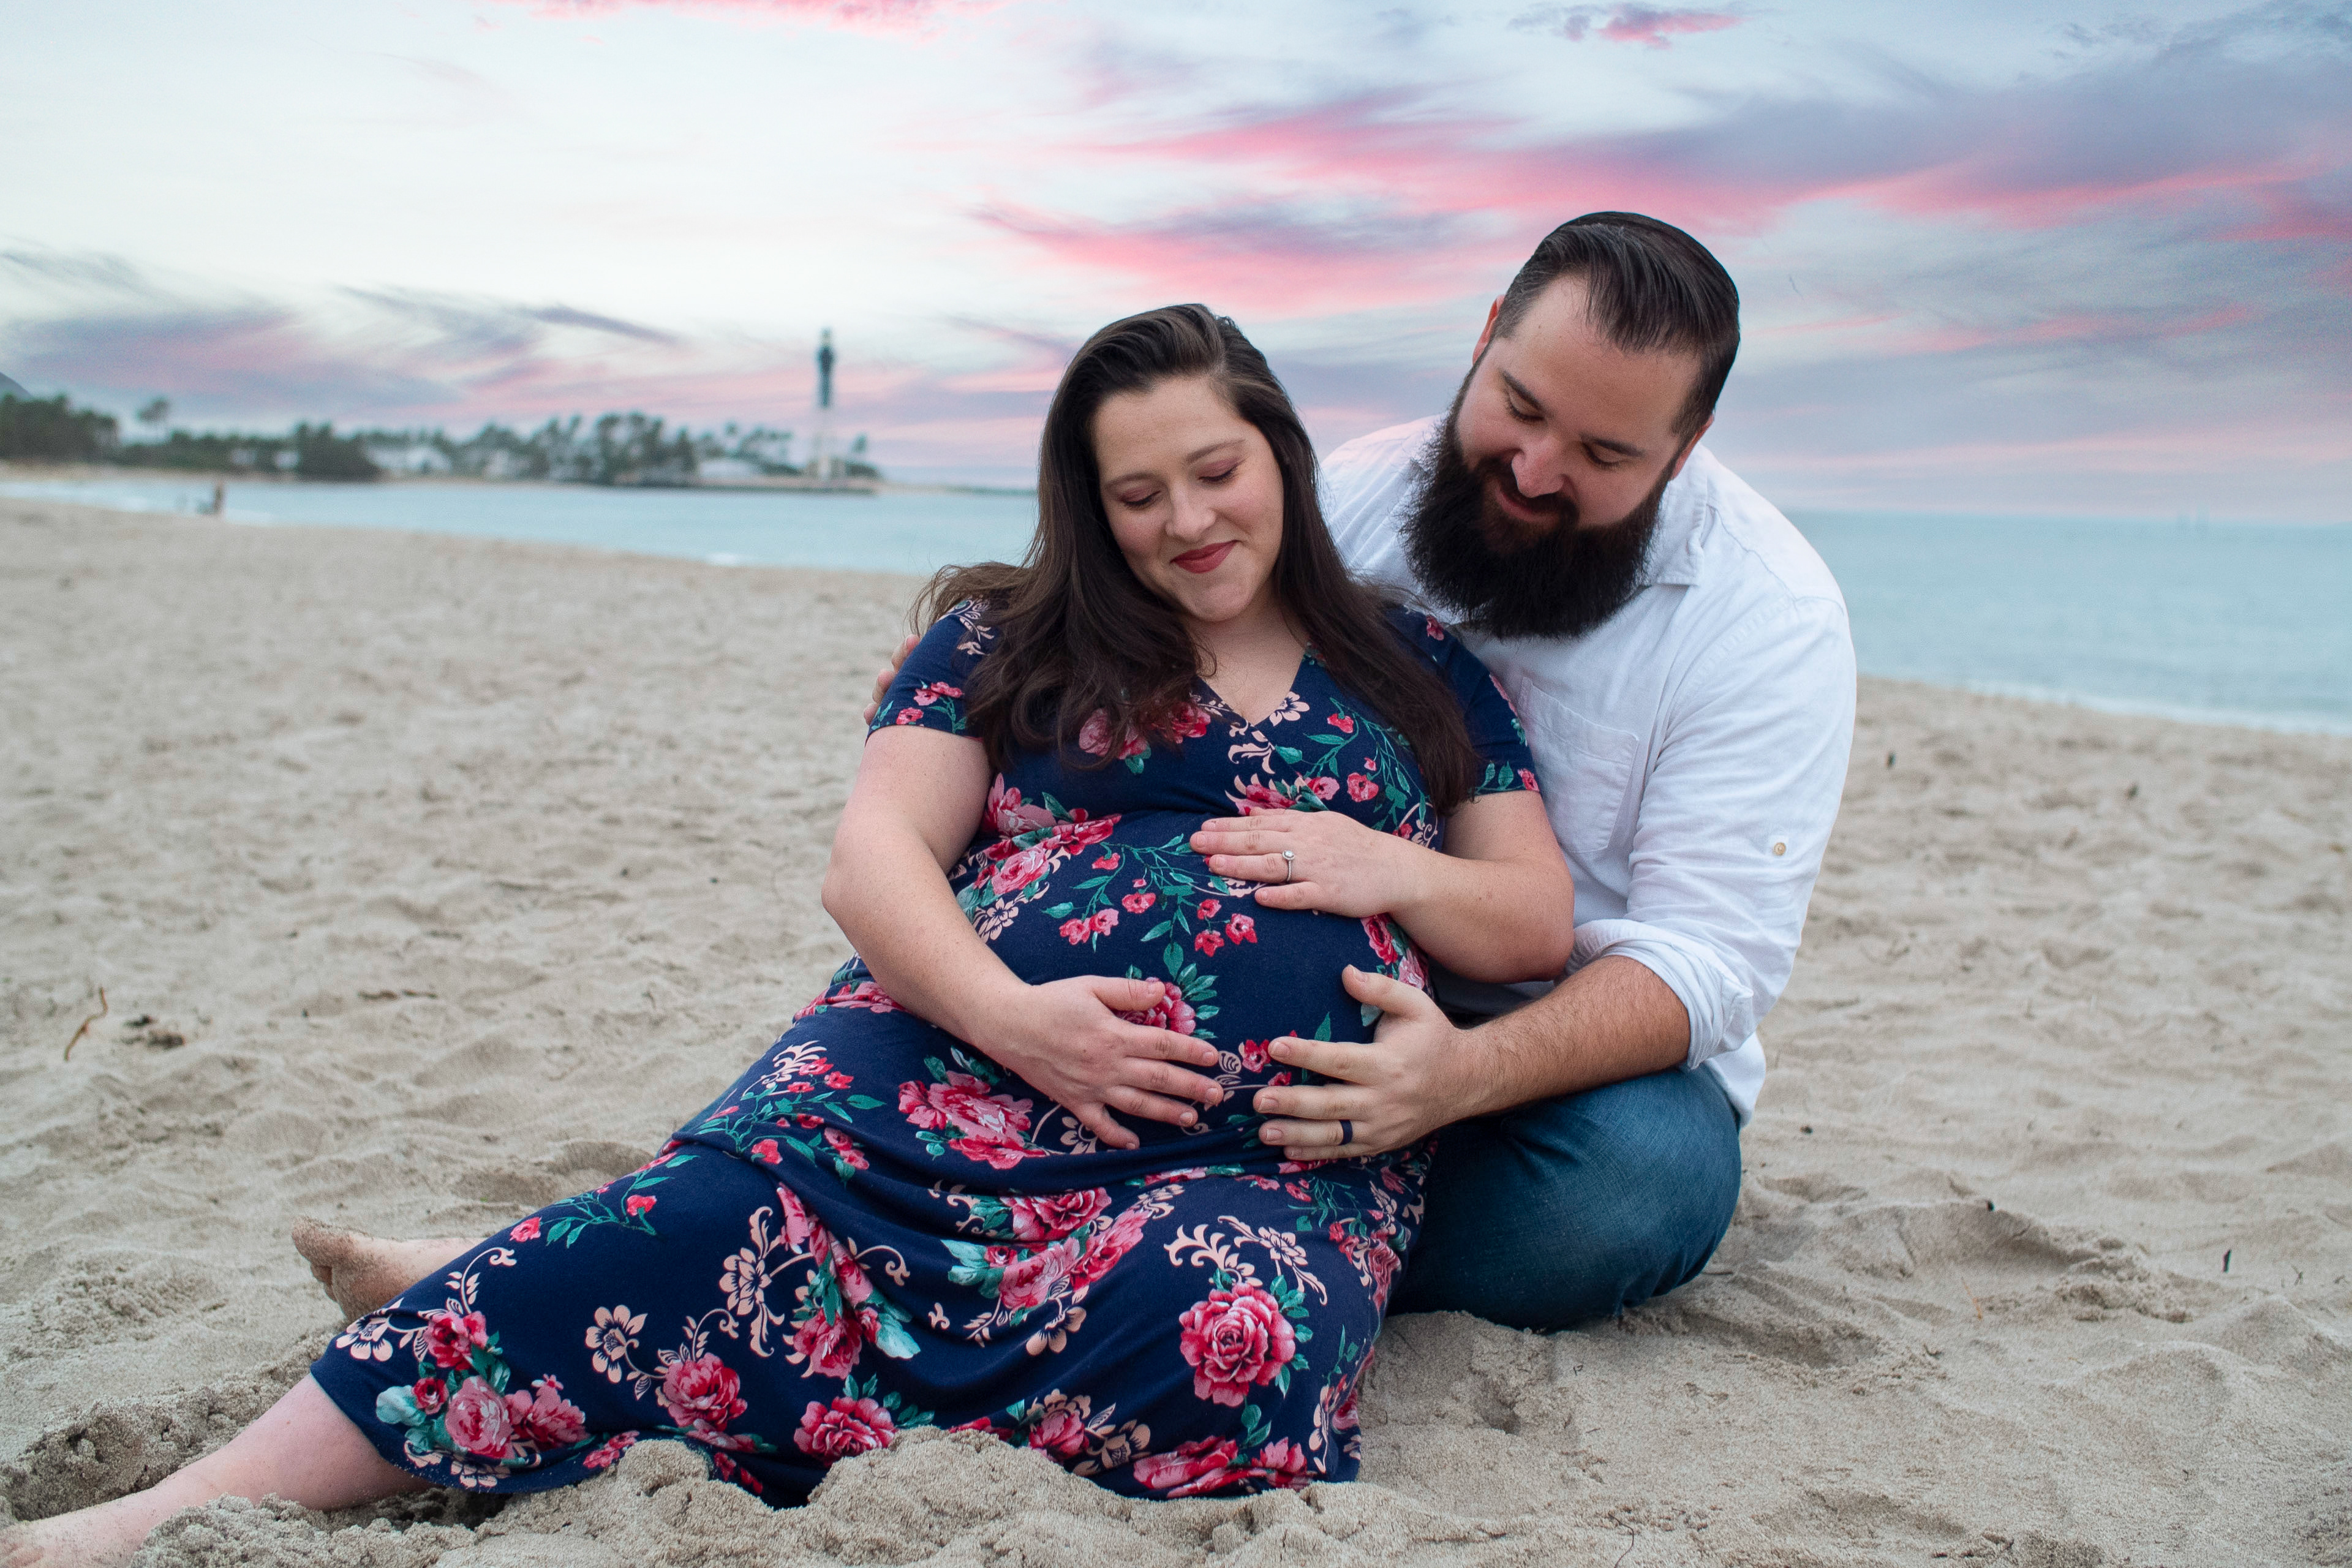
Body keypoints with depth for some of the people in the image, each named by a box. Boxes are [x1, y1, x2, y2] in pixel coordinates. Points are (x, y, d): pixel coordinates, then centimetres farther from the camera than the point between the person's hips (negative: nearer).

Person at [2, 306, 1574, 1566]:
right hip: (966, 1060, 0)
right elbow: (876, 855, 6)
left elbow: (1541, 926, 19)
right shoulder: (1010, 639, 17)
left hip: (1279, 1149, 0)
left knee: (1225, 1332, -36)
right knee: (734, 1200, -33)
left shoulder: (1419, 674, 20)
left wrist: (1383, 867, -2)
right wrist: (1006, 1013, -14)